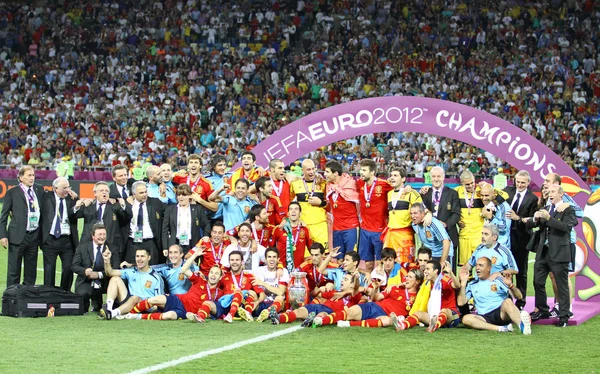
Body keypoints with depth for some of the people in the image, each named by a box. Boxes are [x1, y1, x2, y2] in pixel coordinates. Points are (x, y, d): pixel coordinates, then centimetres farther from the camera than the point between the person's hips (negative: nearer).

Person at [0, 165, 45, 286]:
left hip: (34, 235, 4)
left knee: (31, 271, 9)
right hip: (18, 236, -4)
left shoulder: (39, 190, 9)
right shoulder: (12, 193, -1)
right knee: (14, 270, 0)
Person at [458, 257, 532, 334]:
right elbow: (461, 302, 8)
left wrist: (510, 285, -19)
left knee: (507, 301, -32)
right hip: (485, 318, 2)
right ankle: (501, 328, -37)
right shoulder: (472, 285, 17)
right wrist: (463, 283, 1)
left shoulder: (498, 280, 9)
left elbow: (519, 297, 2)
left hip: (501, 313, -2)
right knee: (466, 318, -27)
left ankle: (522, 325, -60)